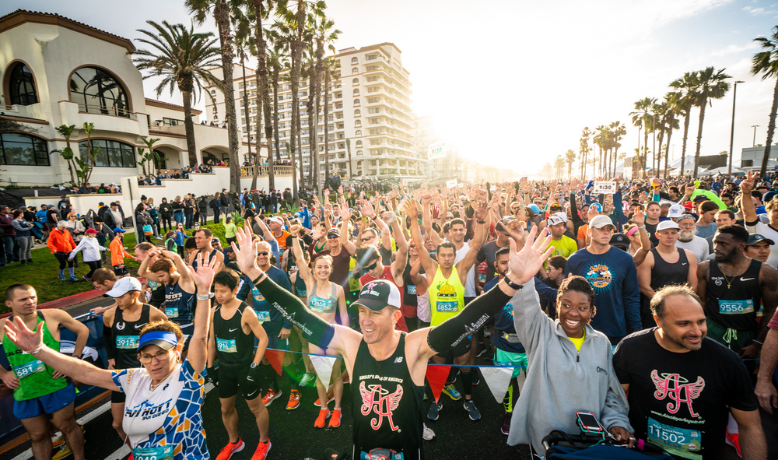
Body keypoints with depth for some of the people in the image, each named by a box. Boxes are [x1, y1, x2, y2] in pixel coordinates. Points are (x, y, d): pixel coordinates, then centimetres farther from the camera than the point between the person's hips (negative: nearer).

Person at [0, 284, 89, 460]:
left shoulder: (53, 315, -12)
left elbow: (83, 330, 0)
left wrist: (74, 359, -5)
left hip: (57, 387, -2)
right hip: (24, 394, 2)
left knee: (67, 427, 14)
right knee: (38, 436, 18)